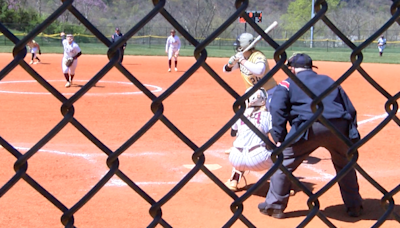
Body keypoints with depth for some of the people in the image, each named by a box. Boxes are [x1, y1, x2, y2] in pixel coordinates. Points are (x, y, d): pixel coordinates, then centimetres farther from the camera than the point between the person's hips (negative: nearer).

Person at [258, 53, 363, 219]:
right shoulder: (329, 81, 30)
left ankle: (274, 205, 12)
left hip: (310, 128, -4)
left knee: (284, 161, 11)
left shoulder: (288, 83, 18)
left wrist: (278, 138, 1)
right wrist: (352, 135, 24)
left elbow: (278, 110, 2)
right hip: (339, 127, 5)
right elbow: (350, 109, 24)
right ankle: (354, 206, 34)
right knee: (345, 164, 28)